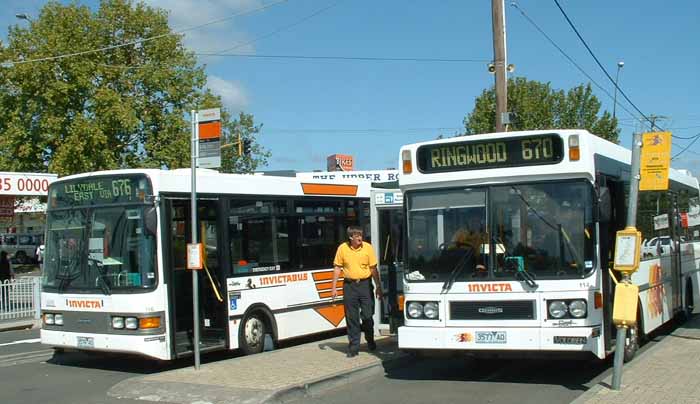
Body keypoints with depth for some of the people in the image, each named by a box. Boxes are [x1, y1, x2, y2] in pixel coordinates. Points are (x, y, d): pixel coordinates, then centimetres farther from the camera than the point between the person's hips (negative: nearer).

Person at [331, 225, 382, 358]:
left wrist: (378, 286, -1)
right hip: (349, 285, 1)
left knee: (367, 315, 3)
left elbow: (373, 268, 1)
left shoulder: (368, 247, -3)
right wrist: (334, 287, 1)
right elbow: (337, 268, 4)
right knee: (351, 318, 3)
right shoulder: (342, 248, -2)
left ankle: (370, 341, 28)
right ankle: (353, 347, 11)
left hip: (365, 284, 0)